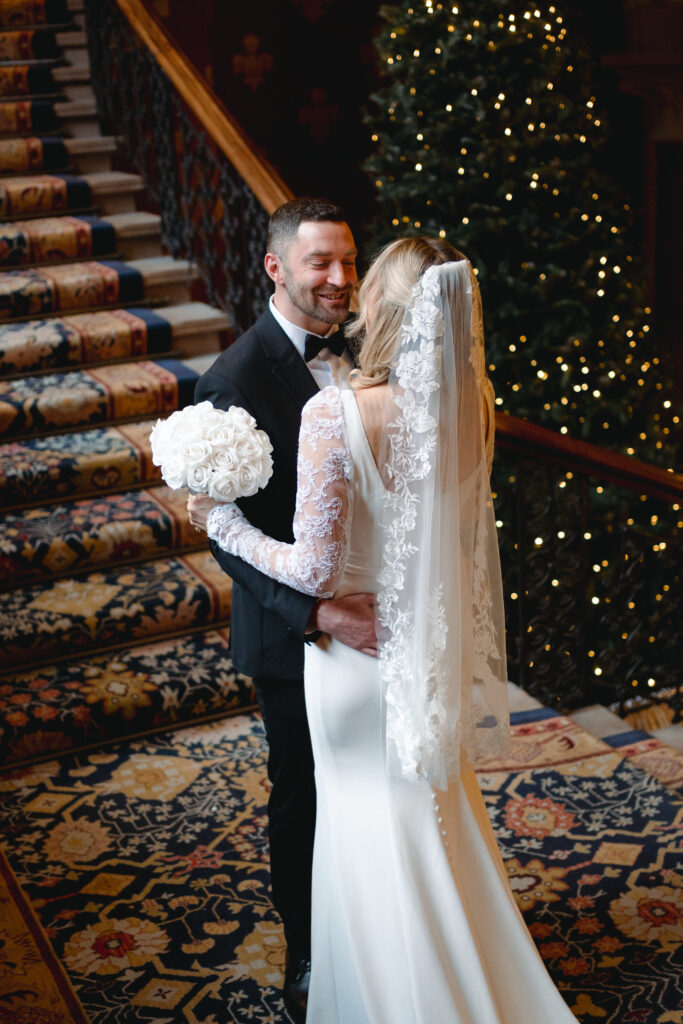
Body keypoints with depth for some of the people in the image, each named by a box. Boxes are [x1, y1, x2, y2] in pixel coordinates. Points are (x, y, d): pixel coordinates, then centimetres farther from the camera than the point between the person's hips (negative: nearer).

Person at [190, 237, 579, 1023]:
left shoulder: (334, 414, -27)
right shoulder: (471, 404, -10)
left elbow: (316, 570, -24)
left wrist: (223, 522, -9)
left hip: (361, 651, -6)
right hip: (436, 644, 6)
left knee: (375, 837, 15)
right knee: (440, 818, 26)